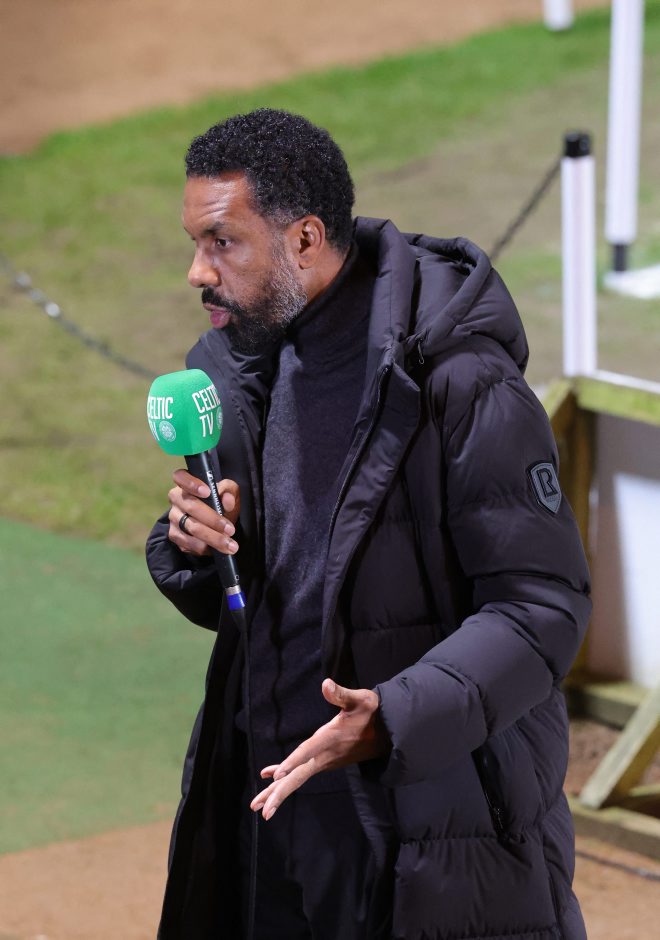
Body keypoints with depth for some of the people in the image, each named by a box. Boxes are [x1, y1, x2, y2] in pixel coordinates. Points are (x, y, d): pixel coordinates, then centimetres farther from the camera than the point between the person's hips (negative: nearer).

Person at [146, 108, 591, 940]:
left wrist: (393, 719, -30)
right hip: (275, 799, 6)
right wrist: (193, 545, -9)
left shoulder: (461, 384, -18)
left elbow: (541, 610, -18)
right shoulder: (233, 368, 6)